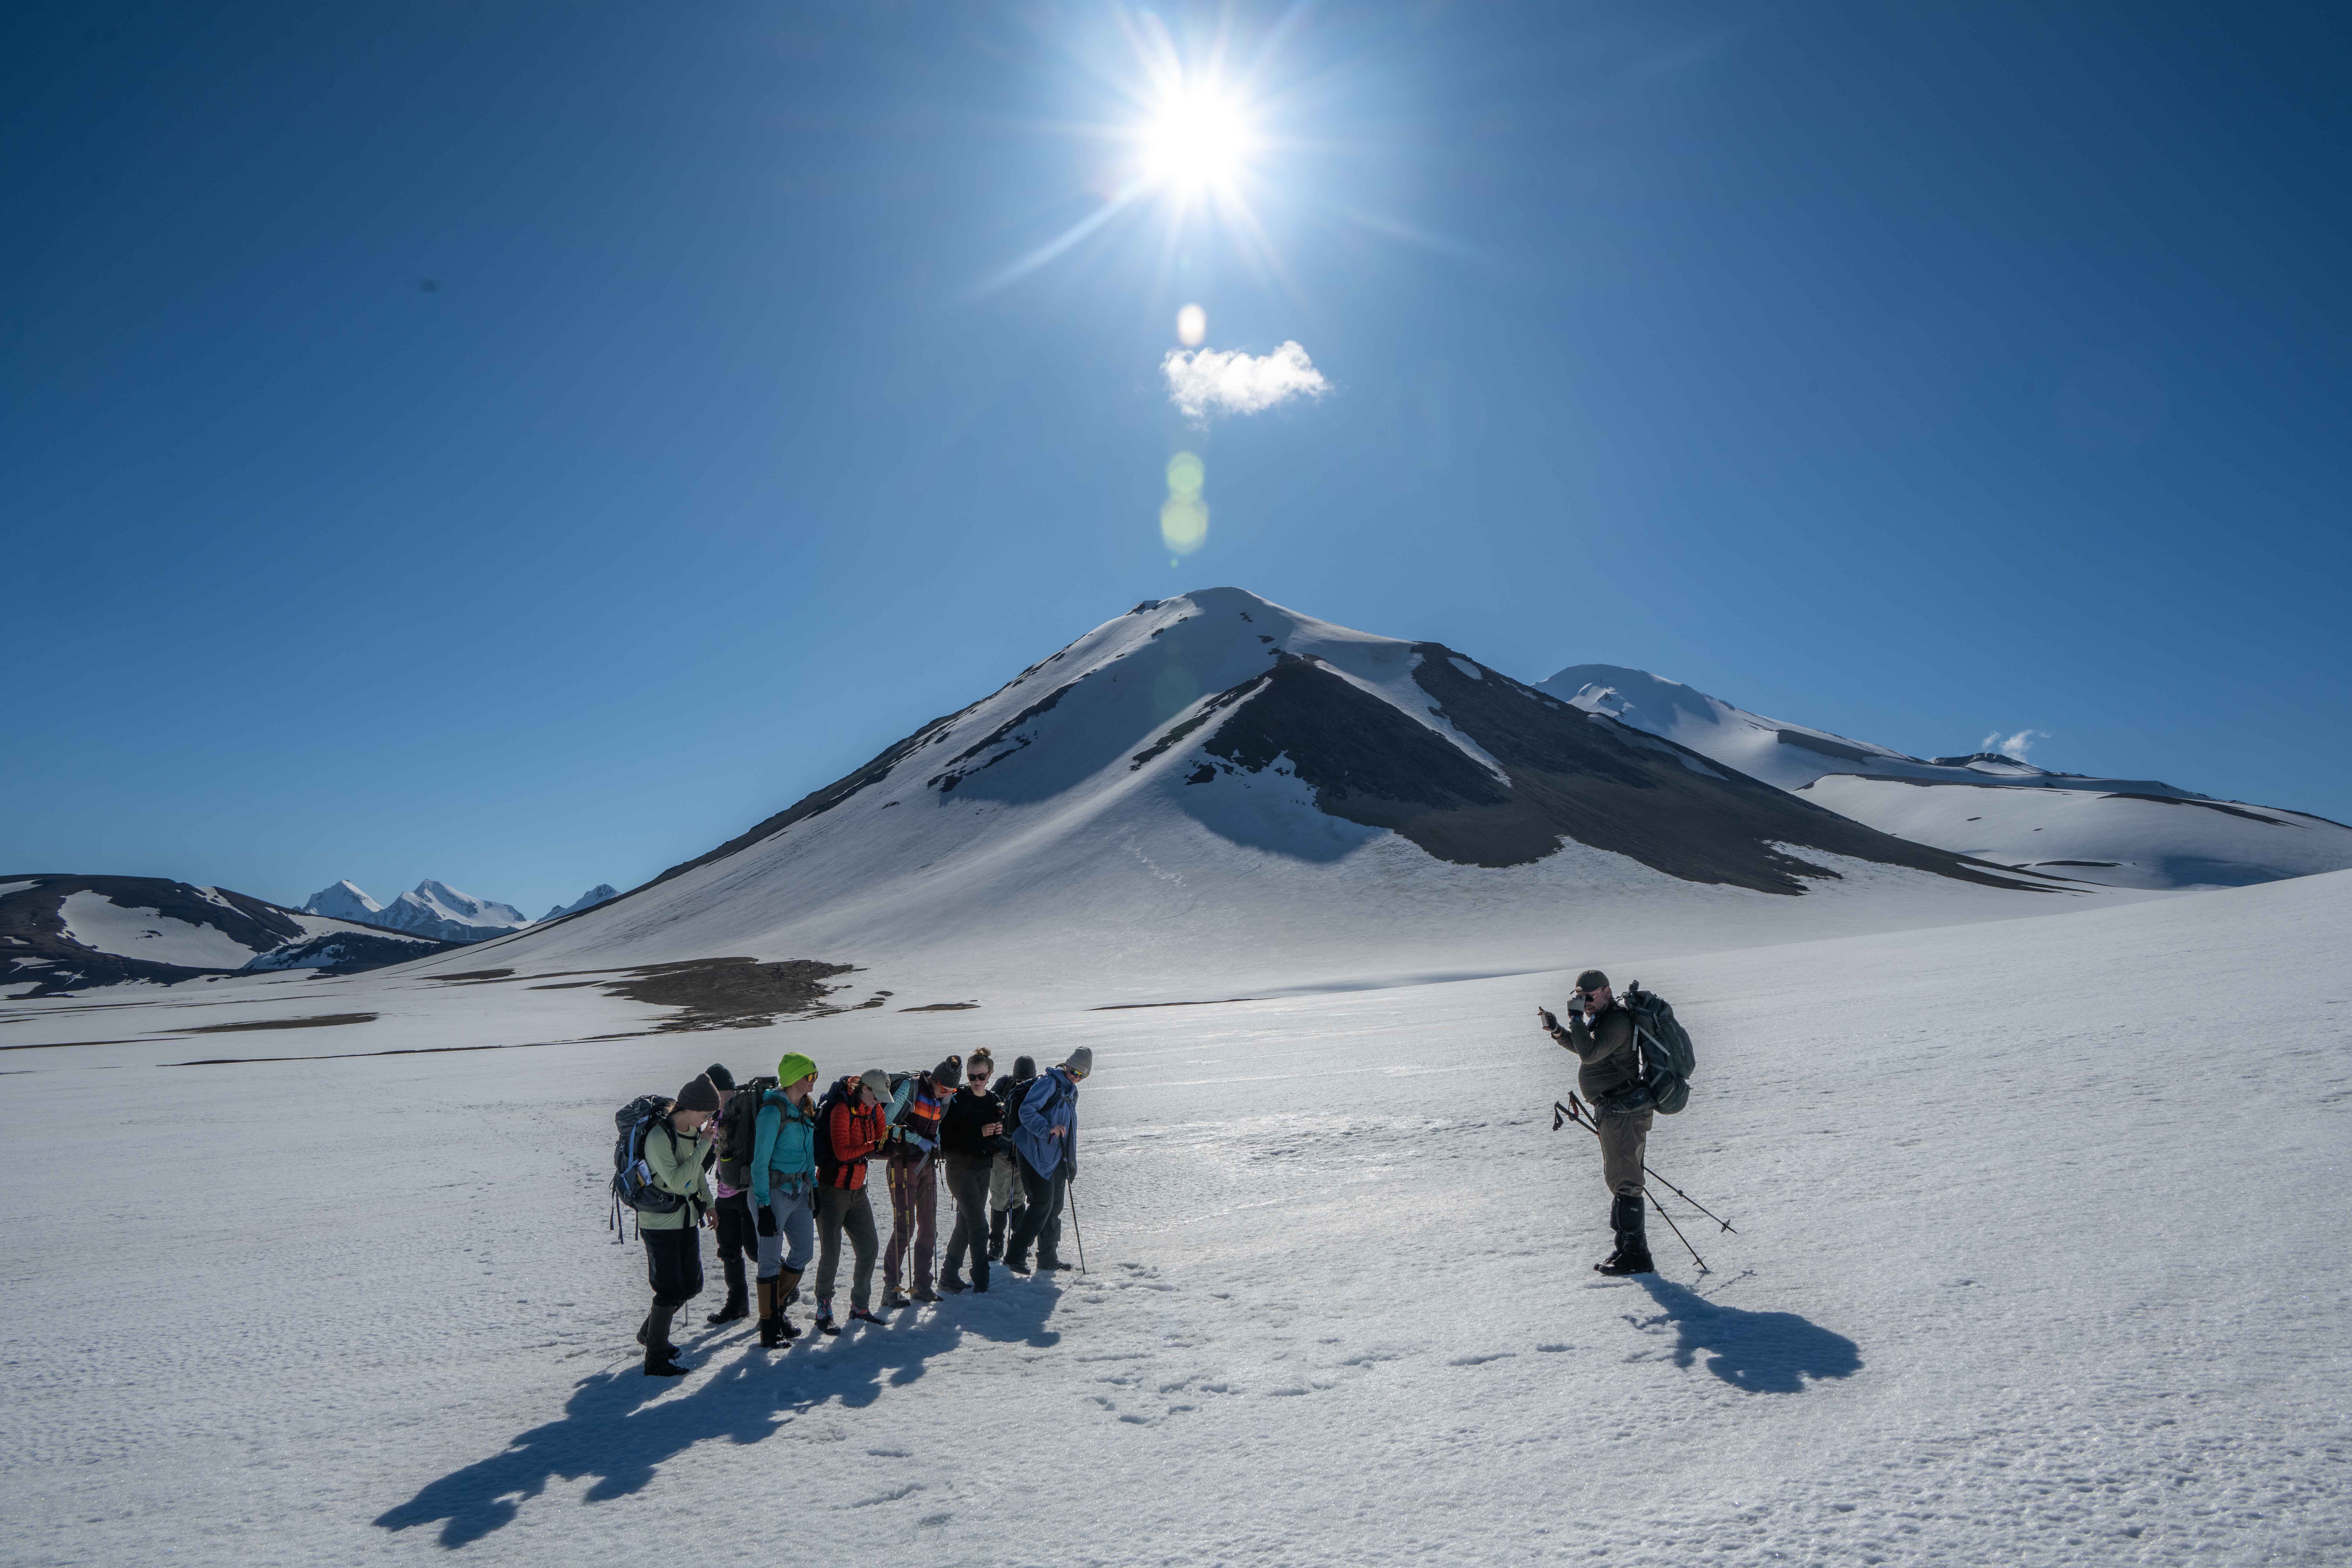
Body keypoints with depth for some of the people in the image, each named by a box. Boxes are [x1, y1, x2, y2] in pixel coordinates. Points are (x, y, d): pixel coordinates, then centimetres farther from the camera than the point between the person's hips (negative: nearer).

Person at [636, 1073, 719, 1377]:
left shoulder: (694, 1131, 2)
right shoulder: (658, 1137, -23)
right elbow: (677, 1180, -30)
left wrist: (709, 1204, 16)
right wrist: (704, 1145, -29)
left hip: (688, 1220, 8)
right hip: (661, 1223, -8)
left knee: (692, 1286, 13)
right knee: (670, 1291, -5)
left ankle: (650, 1332, 36)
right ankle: (656, 1360, 9)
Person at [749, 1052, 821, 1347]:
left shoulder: (806, 1107, 6)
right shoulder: (773, 1110, -18)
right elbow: (760, 1162, -17)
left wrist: (814, 1188, 16)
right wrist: (764, 1206, -17)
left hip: (799, 1189, 8)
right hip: (773, 1190, -8)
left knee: (805, 1249, 11)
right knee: (771, 1257, 0)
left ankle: (779, 1308, 30)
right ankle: (769, 1324, 13)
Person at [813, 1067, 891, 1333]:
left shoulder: (873, 1109, 6)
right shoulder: (842, 1109, -18)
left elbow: (880, 1146, 9)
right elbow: (842, 1152, -26)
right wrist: (873, 1146, -30)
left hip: (857, 1191, 7)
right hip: (832, 1190, -7)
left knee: (868, 1248, 7)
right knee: (831, 1253, -3)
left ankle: (860, 1306, 20)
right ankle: (824, 1311, 11)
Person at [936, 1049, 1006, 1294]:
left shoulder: (994, 1101, 9)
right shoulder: (959, 1099, -10)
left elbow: (1001, 1133, 18)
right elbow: (947, 1134, -18)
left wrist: (999, 1131, -5)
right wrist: (979, 1132, -24)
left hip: (983, 1167, 6)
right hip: (960, 1166, -6)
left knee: (966, 1223, 12)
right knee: (977, 1224, -10)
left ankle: (950, 1276, 23)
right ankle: (981, 1281, -5)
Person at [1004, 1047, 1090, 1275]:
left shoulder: (1072, 1092, 18)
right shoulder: (1049, 1083, -11)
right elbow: (1026, 1112, -20)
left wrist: (1070, 1164, 28)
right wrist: (1048, 1129, -34)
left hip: (1057, 1158, 9)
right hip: (1038, 1155, -9)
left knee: (1056, 1205, 11)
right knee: (1043, 1204, -12)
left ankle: (1049, 1260, 21)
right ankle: (1015, 1256, -5)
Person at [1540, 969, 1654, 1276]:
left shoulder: (1618, 1022, -19)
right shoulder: (1602, 1017, 14)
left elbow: (1589, 1053, -29)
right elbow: (1582, 1047, 27)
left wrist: (1576, 1017, -24)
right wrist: (1557, 1031, 11)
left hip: (1623, 1112, -11)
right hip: (1614, 1111, 11)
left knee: (1623, 1180, -8)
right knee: (1619, 1178, 16)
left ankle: (1637, 1256, -4)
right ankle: (1626, 1246, 26)